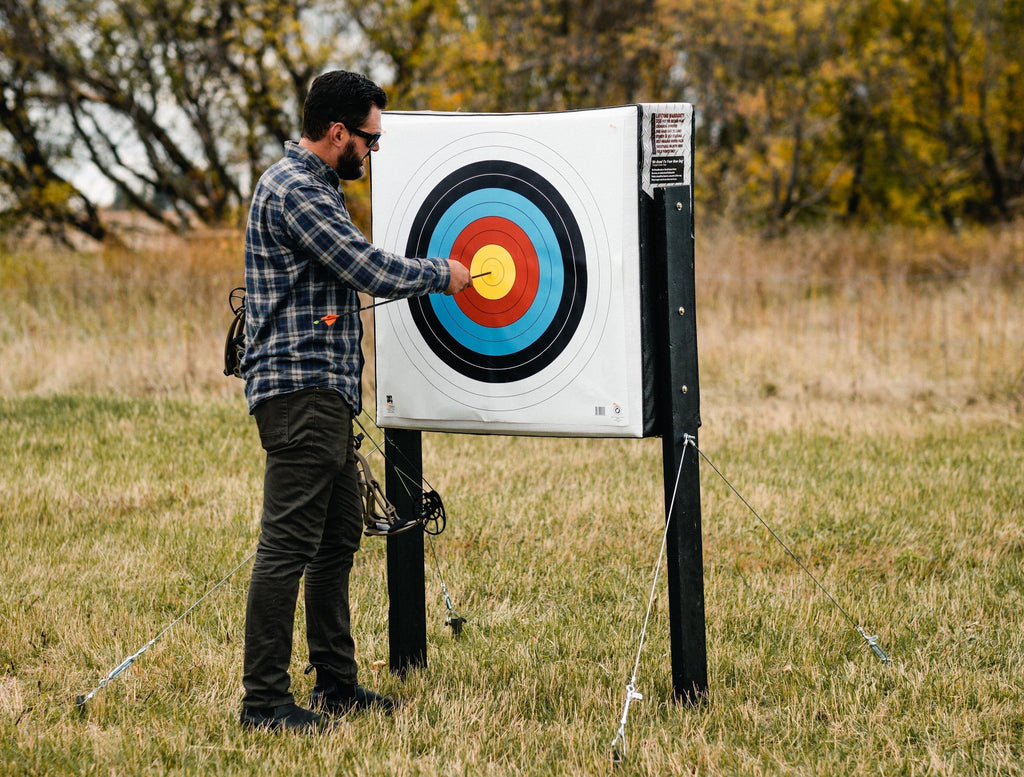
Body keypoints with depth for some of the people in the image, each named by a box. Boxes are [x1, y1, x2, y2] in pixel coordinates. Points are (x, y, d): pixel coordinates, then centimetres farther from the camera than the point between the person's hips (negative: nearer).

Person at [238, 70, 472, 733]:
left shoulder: (316, 187, 21)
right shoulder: (291, 189, -14)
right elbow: (366, 268, -18)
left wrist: (424, 278, 18)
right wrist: (439, 274, -4)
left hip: (327, 395, 11)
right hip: (299, 388, -11)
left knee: (338, 539, 15)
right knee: (289, 542, -10)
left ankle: (337, 683, 23)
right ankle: (264, 699, -8)